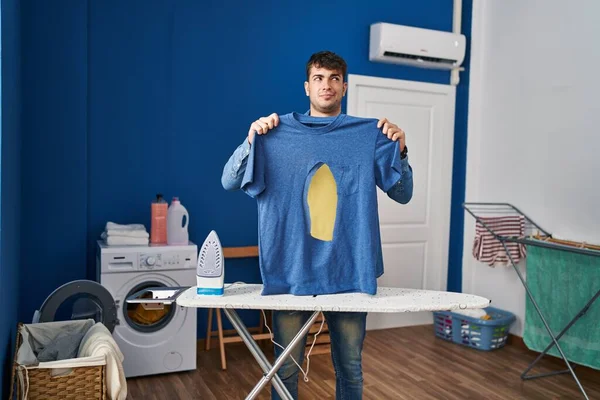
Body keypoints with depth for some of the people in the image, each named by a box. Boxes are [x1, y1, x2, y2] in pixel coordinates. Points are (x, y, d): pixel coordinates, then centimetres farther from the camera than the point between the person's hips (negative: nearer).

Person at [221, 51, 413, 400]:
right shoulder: (281, 133, 2)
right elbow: (230, 182, -1)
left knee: (350, 367, 13)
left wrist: (399, 151, -14)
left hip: (349, 266, 1)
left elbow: (403, 195, 2)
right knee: (286, 367, 10)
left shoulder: (368, 136, 4)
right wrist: (252, 140, -17)